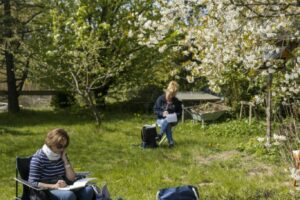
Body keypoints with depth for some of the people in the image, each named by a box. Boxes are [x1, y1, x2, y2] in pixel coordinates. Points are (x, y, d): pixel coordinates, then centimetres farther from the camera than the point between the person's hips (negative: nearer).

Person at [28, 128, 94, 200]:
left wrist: (65, 160, -5)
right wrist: (54, 186, -29)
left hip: (62, 189, 7)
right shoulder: (38, 158, -10)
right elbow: (32, 183, -18)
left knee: (88, 190, -19)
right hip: (45, 191, -6)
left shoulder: (61, 155, 8)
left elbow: (71, 178, 6)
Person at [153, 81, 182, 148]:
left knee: (167, 121, -37)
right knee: (167, 125, -35)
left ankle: (160, 135, -38)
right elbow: (155, 110, -1)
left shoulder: (176, 101, 1)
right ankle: (171, 141, -35)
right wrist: (162, 113, -19)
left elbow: (179, 112, 9)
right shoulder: (160, 99, -2)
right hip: (161, 119, 0)